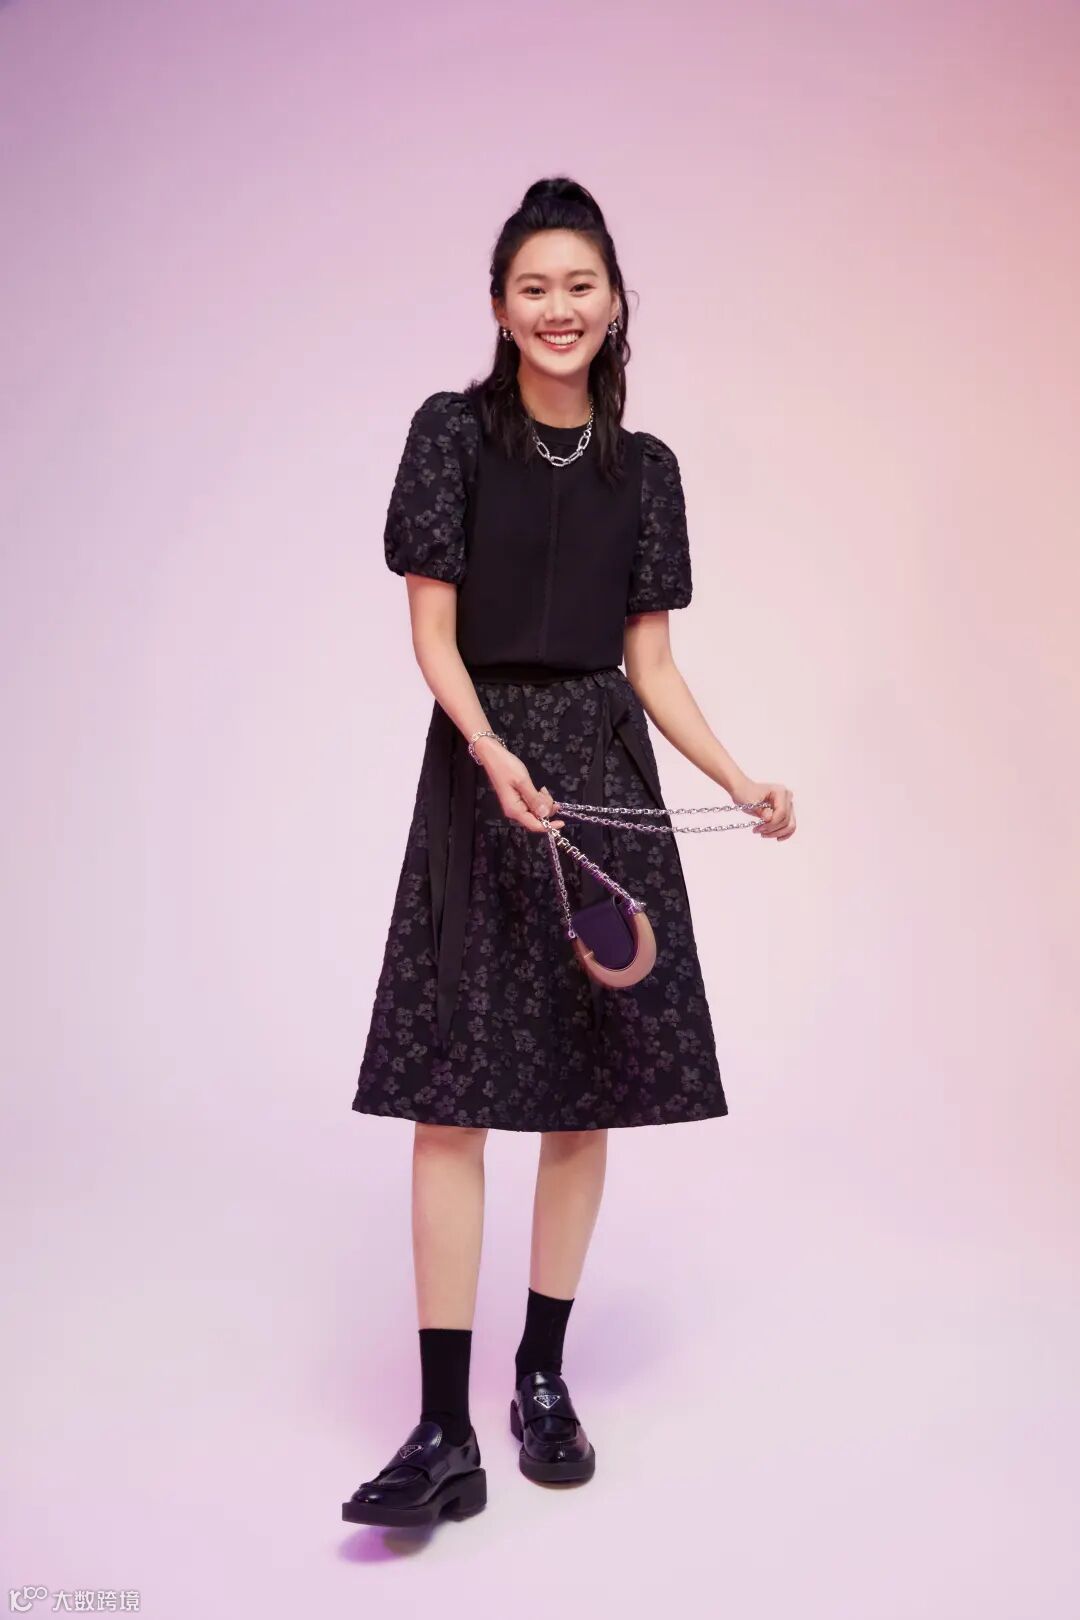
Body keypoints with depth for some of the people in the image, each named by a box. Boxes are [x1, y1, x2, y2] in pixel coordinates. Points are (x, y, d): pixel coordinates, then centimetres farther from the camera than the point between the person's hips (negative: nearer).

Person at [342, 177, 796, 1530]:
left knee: (586, 1088, 6)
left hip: (606, 773, 4)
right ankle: (445, 1433, 0)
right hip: (480, 769, -3)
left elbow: (648, 660, 9)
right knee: (452, 1092, -6)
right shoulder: (453, 431, 1)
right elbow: (432, 631, -5)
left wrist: (742, 783, -3)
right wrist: (495, 756, -21)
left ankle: (543, 1378, 21)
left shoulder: (643, 468, 10)